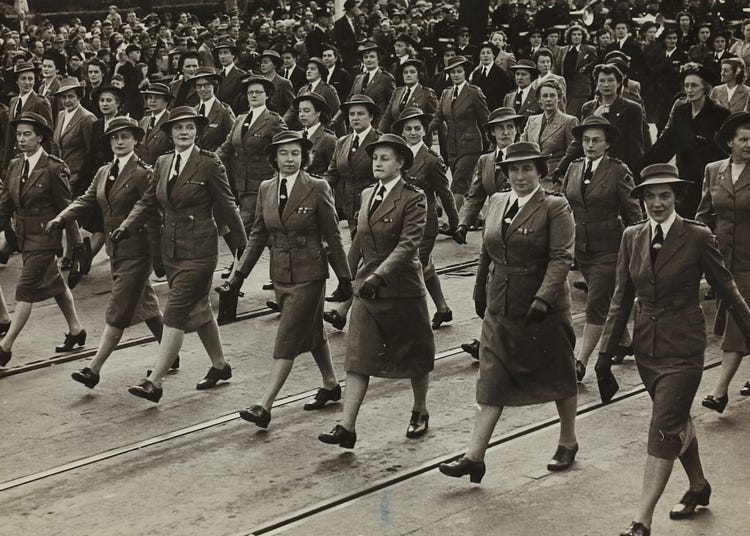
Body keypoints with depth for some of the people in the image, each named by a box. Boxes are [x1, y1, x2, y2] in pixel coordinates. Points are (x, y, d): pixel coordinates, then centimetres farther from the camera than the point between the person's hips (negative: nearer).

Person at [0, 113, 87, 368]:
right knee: (54, 284, 19)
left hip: (45, 236, -7)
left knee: (25, 289, -8)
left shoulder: (53, 168, -13)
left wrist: (76, 242, -6)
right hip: (25, 236, 7)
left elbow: (65, 207, -9)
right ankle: (75, 330, 33)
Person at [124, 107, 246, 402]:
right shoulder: (162, 163, 9)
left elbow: (226, 207, -5)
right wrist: (126, 227, -4)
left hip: (198, 250, -7)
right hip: (171, 250, 7)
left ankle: (155, 382, -12)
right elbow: (147, 201, 12)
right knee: (198, 309, 18)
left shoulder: (209, 164, -9)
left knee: (175, 313, -11)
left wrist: (241, 247, -1)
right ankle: (219, 365, 36)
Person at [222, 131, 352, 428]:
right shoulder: (266, 189, 5)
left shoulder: (317, 188, -10)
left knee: (287, 339, -9)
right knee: (311, 332, 20)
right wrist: (240, 273, 5)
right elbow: (258, 236, 11)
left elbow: (333, 236, -5)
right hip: (281, 274, 6)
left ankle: (265, 406, -12)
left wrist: (344, 278, -3)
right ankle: (330, 385, 38)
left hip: (309, 274, -6)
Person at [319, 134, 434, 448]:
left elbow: (408, 244, -21)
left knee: (413, 354, 12)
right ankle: (347, 428, -7)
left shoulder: (413, 199, -10)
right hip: (366, 288, 5)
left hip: (401, 288, -5)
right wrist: (349, 275, 21)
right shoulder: (367, 195, 10)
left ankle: (420, 412, 33)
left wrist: (379, 276, -30)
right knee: (357, 358, -3)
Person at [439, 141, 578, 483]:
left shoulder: (555, 208, -10)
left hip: (543, 310, -5)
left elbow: (561, 257, -18)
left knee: (558, 377, 12)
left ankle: (568, 442, 32)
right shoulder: (496, 202, 8)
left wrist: (544, 298, -28)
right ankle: (475, 457, -1)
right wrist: (480, 293, 20)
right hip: (500, 310, 5)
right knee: (492, 381, 1)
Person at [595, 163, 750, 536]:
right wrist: (607, 350, 5)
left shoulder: (697, 237, -11)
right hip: (647, 347, 5)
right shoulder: (632, 238, 2)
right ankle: (698, 487, 43)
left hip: (683, 348, -5)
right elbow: (622, 298, 7)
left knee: (664, 430, -9)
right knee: (677, 421, 21)